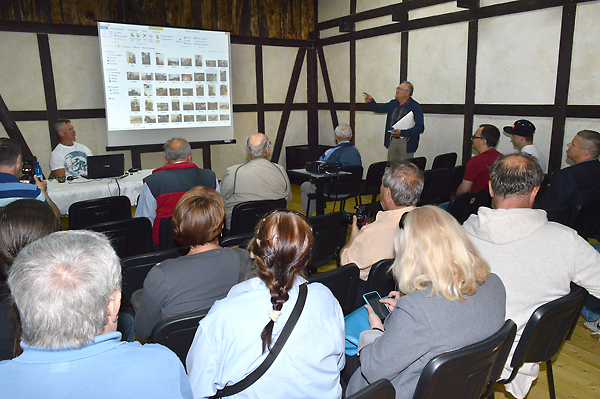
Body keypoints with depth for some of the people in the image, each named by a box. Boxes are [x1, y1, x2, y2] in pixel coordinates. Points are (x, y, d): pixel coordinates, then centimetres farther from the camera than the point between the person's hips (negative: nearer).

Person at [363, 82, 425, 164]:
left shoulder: (415, 107, -10)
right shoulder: (393, 103, 9)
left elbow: (420, 128, -14)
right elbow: (378, 108, 21)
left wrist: (402, 132, -23)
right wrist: (370, 101, -1)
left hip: (406, 143, -6)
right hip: (392, 141, 6)